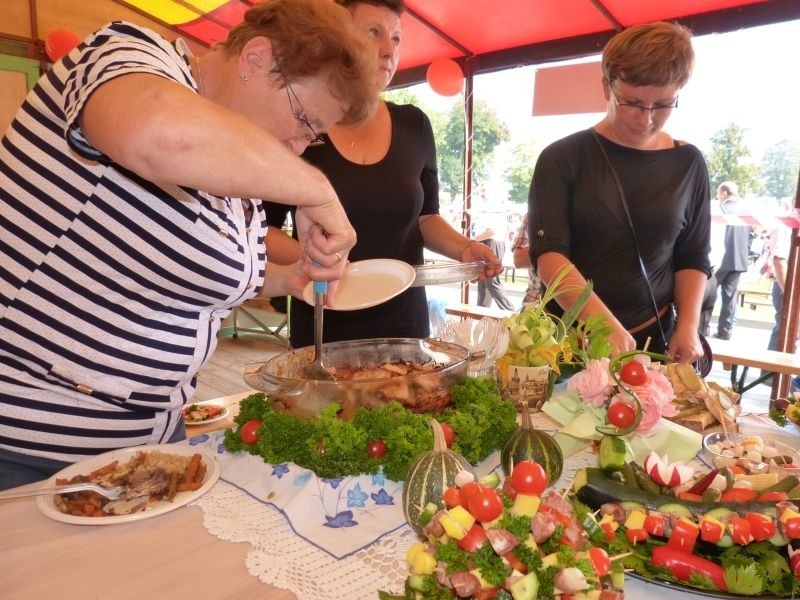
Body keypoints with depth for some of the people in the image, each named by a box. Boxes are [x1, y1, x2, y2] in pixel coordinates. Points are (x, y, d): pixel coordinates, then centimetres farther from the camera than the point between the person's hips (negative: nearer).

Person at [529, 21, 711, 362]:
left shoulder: (687, 164, 3)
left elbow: (693, 256, 8)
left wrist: (688, 325, -7)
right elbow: (548, 252, -17)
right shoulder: (563, 158, -8)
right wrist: (603, 322, -29)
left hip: (653, 341, 3)